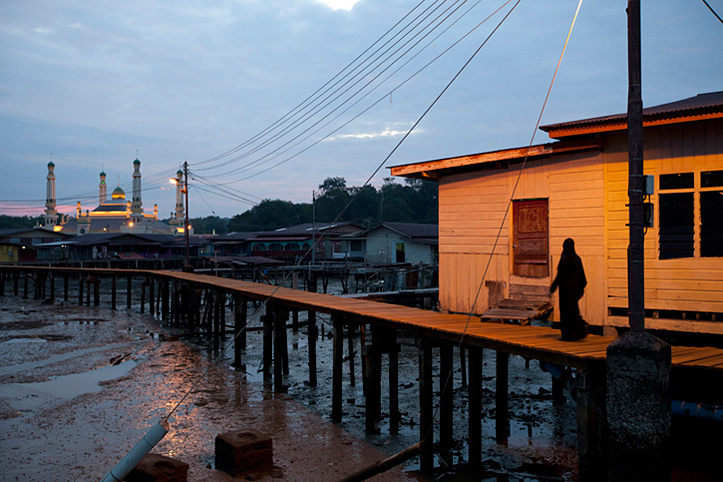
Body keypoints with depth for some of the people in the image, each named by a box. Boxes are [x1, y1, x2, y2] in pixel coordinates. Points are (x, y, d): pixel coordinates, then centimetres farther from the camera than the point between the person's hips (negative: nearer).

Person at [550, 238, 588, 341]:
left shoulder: (564, 259, -15)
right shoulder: (577, 258, 4)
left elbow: (560, 275, -16)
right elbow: (581, 274, 8)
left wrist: (553, 287, -8)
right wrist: (582, 288, 15)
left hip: (566, 287, -6)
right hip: (575, 287, 6)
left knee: (566, 310, 0)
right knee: (573, 309, 17)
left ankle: (567, 335, 3)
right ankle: (582, 325, 1)